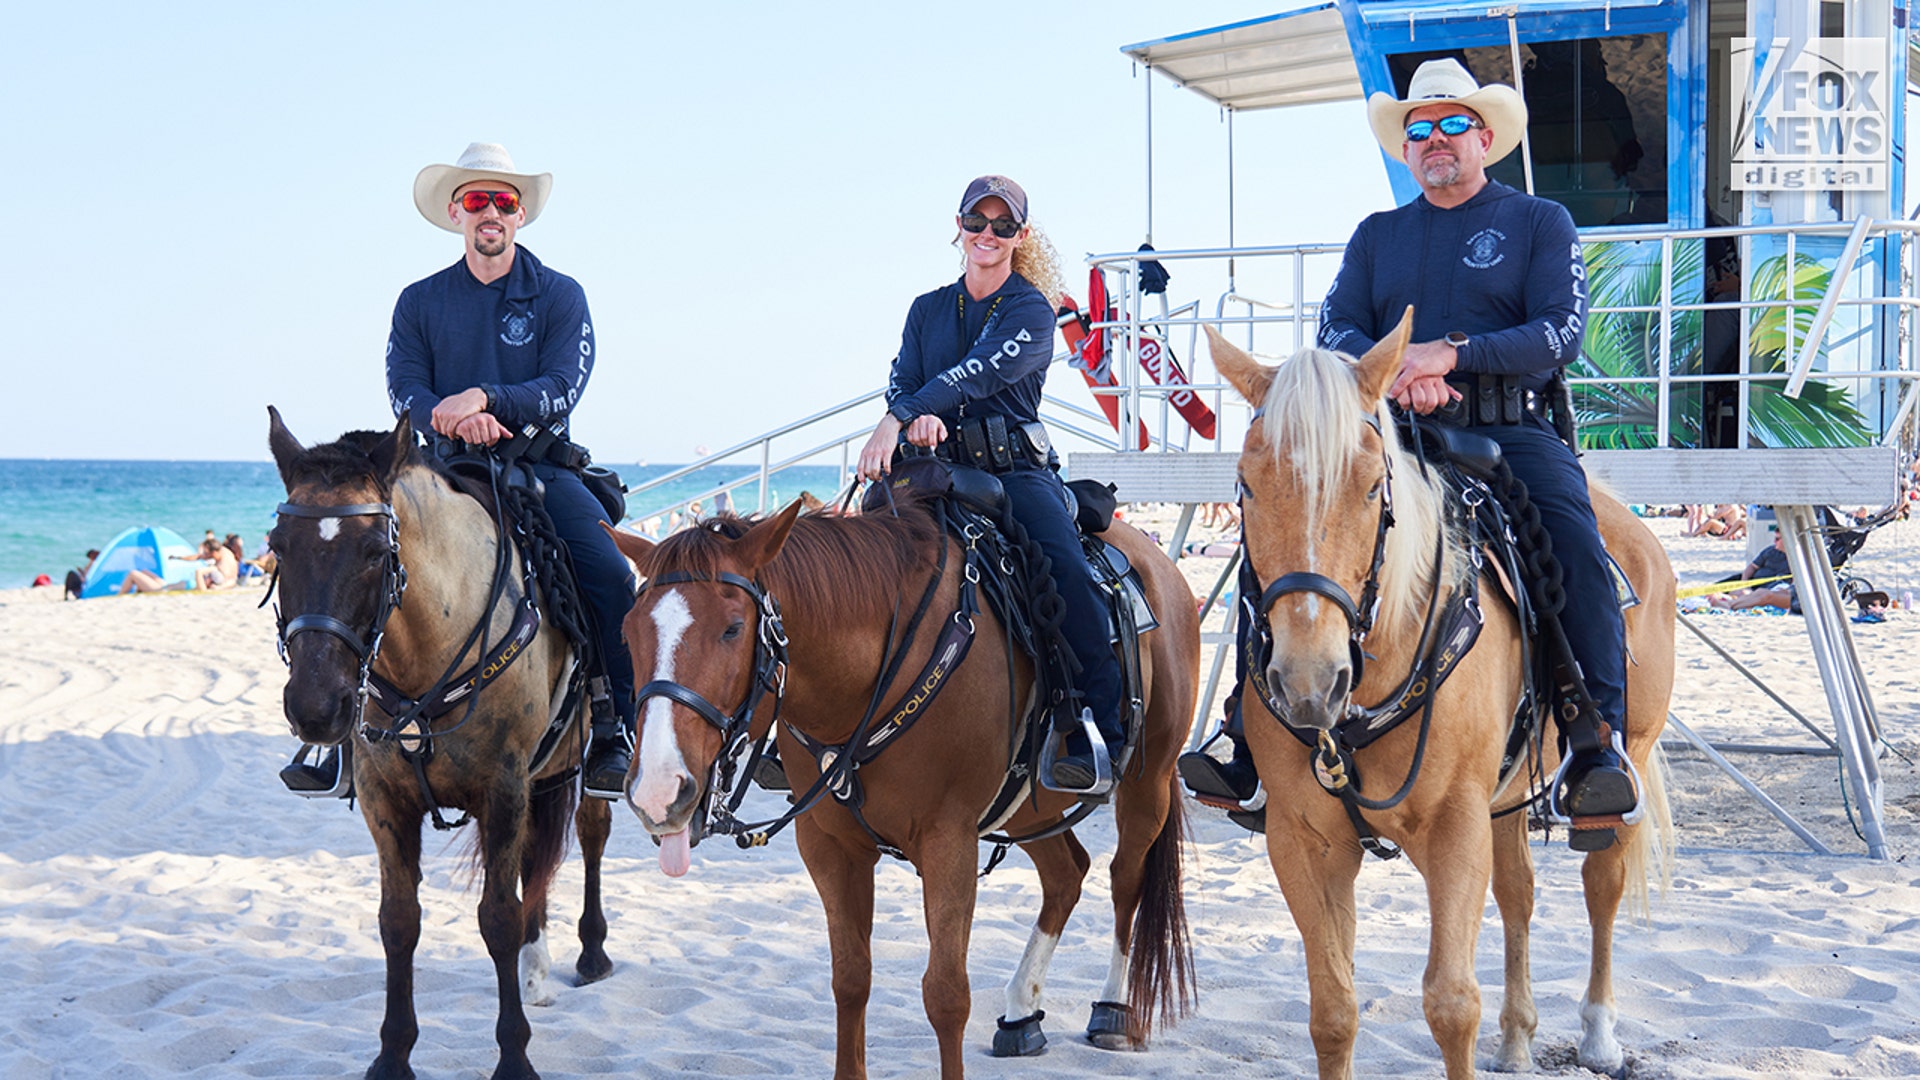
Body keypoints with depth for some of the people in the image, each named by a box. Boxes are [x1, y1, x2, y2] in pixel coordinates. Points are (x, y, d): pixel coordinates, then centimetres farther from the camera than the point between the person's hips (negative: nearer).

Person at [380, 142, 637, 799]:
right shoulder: (420, 302, 12)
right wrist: (452, 419, -21)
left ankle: (616, 728, -12)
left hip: (541, 466, -1)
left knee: (616, 577, -25)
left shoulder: (560, 296, 6)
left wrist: (484, 398, -22)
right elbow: (405, 393, 1)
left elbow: (561, 391, -6)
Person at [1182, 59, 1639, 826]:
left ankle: (1599, 744, -30)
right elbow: (1337, 330, 9)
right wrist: (1393, 374, -14)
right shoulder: (1376, 236, 21)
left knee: (1575, 548, -31)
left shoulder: (1540, 223, 10)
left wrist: (1452, 352, -16)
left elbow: (1561, 332, -3)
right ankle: (1253, 741, -13)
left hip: (1512, 432, -3)